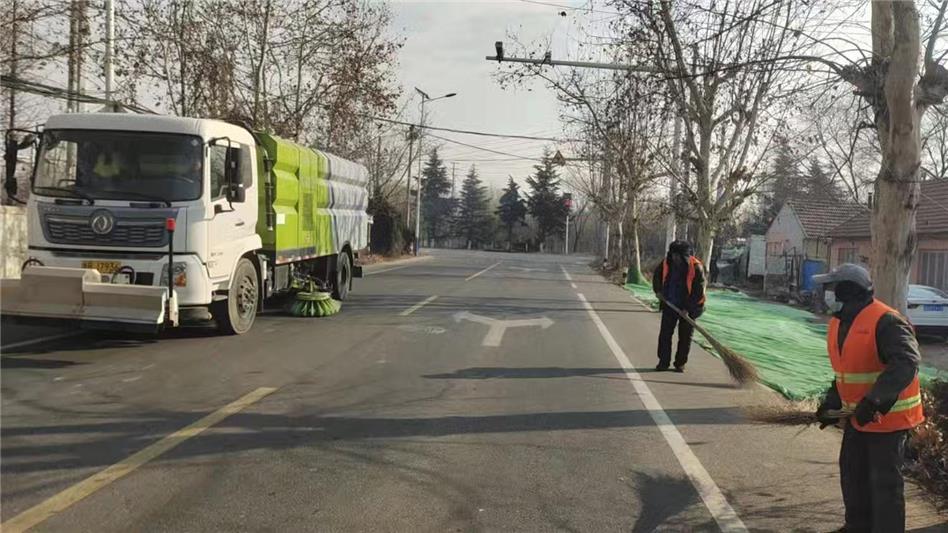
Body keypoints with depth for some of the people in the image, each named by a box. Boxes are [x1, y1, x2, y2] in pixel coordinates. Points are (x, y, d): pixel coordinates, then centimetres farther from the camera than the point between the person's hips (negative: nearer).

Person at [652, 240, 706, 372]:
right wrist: (658, 290, 2)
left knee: (685, 337, 5)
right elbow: (657, 276, 16)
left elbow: (699, 290, -15)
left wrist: (689, 307, -18)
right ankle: (663, 362, 10)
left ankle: (680, 363, 15)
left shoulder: (696, 267, -17)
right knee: (665, 334, 2)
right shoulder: (666, 263, -6)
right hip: (669, 305, 3)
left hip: (688, 308, -3)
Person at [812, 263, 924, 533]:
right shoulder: (840, 322, 7)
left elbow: (906, 364, -34)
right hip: (858, 415, 9)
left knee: (884, 480, -1)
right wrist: (832, 402, 8)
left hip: (888, 416, -9)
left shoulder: (885, 322, -23)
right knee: (852, 471, 18)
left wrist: (873, 401, -40)